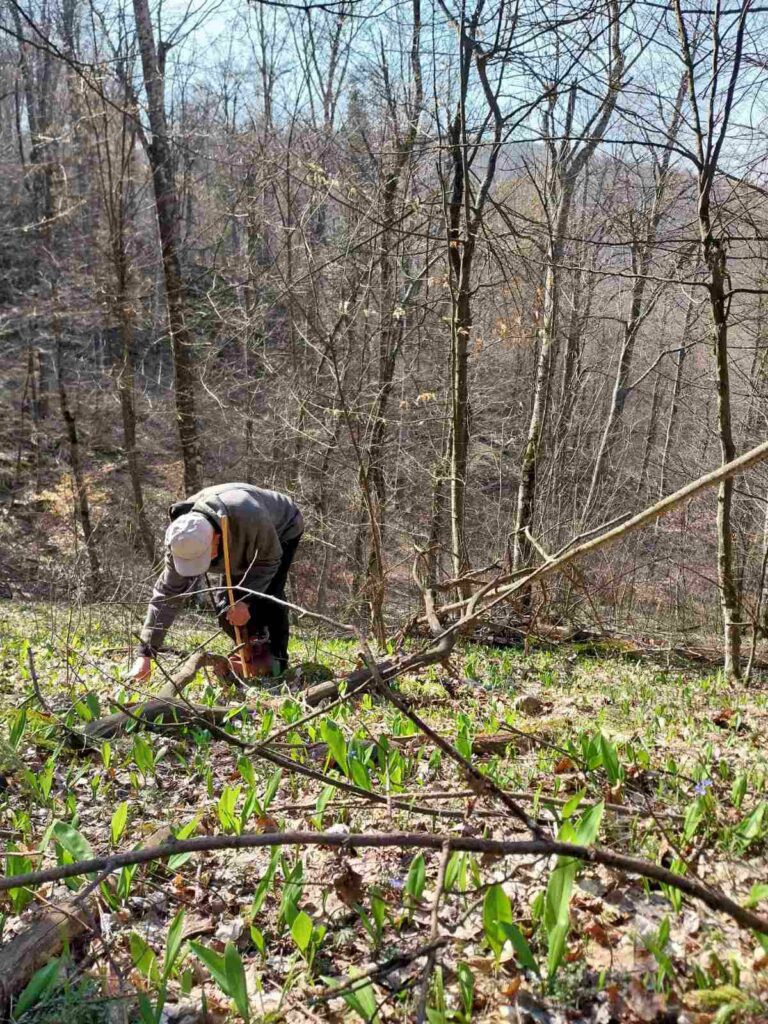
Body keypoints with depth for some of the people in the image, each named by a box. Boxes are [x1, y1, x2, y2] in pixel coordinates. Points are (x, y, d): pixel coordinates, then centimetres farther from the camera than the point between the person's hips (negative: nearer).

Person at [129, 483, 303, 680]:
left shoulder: (249, 518, -47)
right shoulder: (183, 540, -31)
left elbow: (269, 560, -28)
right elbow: (168, 593, -27)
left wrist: (245, 600, -37)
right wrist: (145, 654, -30)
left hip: (282, 530, -5)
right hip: (241, 547, 5)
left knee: (268, 595, -23)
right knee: (225, 600, -8)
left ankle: (278, 663, -9)